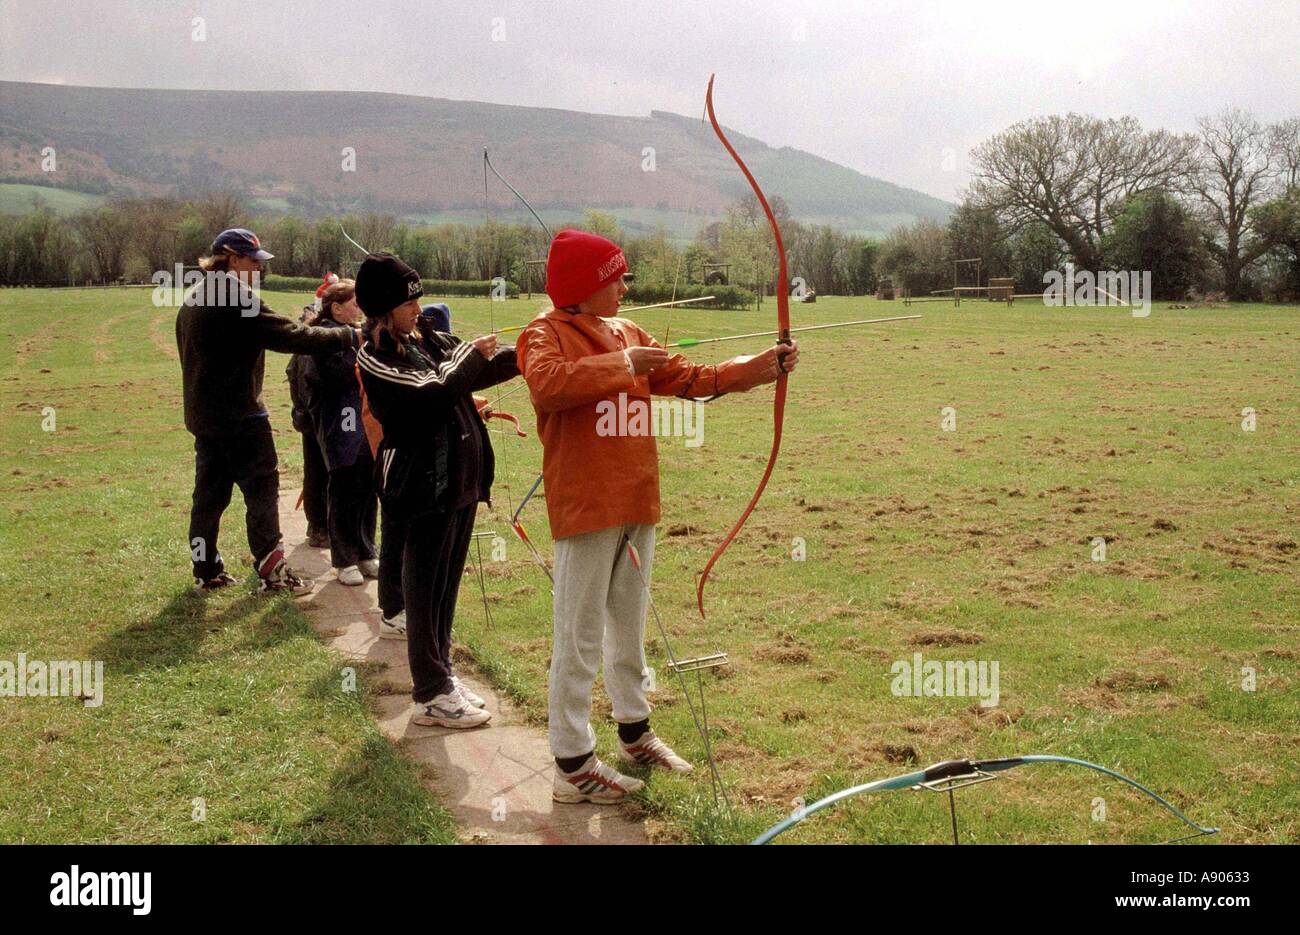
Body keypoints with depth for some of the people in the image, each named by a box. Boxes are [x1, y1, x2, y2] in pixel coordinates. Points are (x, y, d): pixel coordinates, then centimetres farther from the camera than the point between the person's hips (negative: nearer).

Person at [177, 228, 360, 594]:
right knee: (262, 489, 0)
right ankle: (271, 570, 5)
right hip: (240, 416, -9)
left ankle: (206, 571, 19)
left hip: (204, 414, 9)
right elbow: (291, 337, -24)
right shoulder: (237, 299, -17)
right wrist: (349, 337, -22)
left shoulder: (193, 300, 13)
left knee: (210, 492, 13)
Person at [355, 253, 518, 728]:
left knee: (448, 582, 15)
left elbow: (478, 371, 11)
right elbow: (434, 389, -22)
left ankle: (442, 673, 28)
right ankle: (432, 694, 11)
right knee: (426, 587, 2)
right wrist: (472, 353, -7)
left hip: (461, 476, 7)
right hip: (424, 484, -7)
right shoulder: (374, 358, -12)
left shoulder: (429, 339, 10)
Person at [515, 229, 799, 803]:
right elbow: (545, 383, -30)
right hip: (584, 505, -8)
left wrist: (763, 367, 4)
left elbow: (693, 379, 12)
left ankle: (635, 733, 35)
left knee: (628, 624, 20)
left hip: (636, 501, 8)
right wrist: (620, 364, -25)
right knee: (579, 636, -2)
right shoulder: (545, 334, -8)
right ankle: (572, 765, 7)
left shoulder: (629, 334, 12)